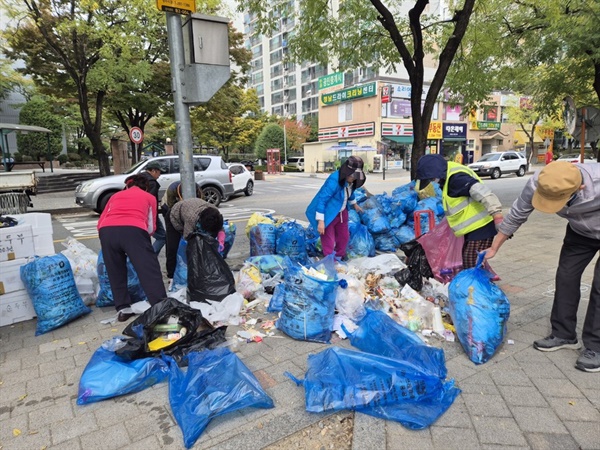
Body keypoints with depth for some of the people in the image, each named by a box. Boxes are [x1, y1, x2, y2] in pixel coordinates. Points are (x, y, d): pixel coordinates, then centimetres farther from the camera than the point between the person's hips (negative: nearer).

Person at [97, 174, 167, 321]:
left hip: (106, 230, 3)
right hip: (133, 230, -3)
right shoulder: (149, 197, 29)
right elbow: (151, 228, 24)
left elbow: (100, 222, 31)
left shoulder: (116, 195, 35)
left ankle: (122, 308, 17)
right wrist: (142, 238, 43)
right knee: (150, 270, -1)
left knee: (116, 272, 18)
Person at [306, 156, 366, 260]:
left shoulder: (350, 180, -8)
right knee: (329, 241, -3)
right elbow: (322, 199, -32)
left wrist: (354, 204, 33)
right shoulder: (334, 180, -32)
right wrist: (321, 221, -33)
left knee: (344, 236, 23)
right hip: (328, 214, -8)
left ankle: (340, 257, 46)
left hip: (341, 212, 9)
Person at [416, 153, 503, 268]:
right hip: (473, 227, 11)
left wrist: (497, 214, -37)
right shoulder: (448, 175, 11)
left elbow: (481, 192, -31)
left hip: (481, 227, -11)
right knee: (467, 262, 18)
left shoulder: (455, 177, -22)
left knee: (473, 265, -10)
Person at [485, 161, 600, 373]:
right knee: (566, 277, 3)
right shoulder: (536, 184, -32)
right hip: (580, 232, 4)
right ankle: (563, 335, 18)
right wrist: (493, 248, -7)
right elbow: (516, 216, -15)